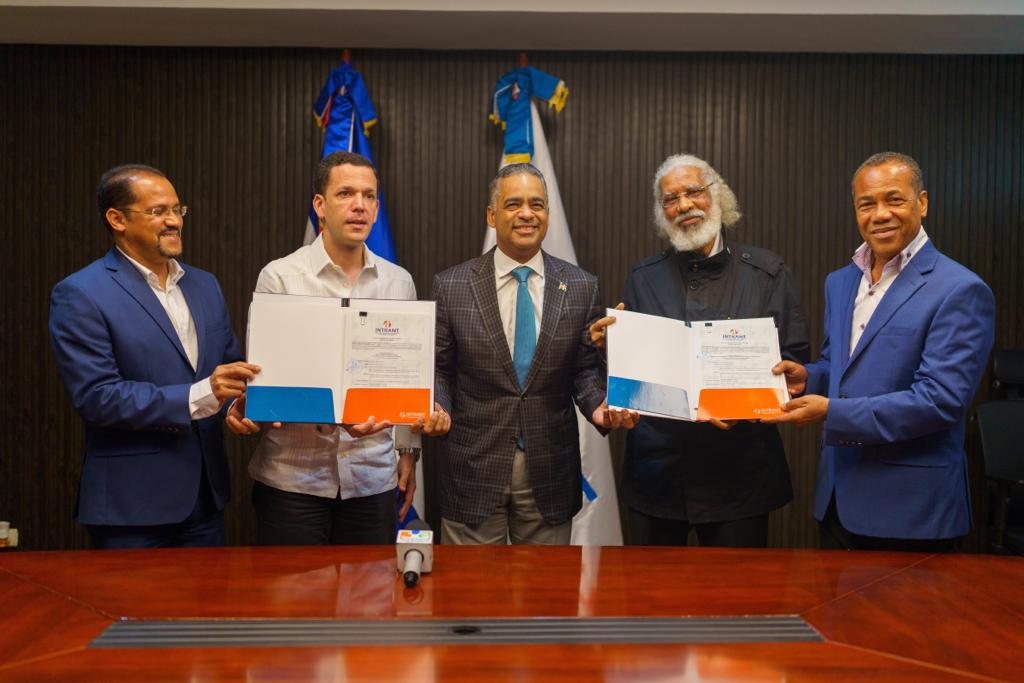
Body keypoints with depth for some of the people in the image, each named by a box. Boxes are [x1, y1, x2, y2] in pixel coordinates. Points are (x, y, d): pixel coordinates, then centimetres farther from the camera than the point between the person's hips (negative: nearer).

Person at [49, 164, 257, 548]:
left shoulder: (204, 285, 10)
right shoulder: (80, 296, -10)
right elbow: (96, 397, -17)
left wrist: (240, 398, -7)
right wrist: (199, 397, -24)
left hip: (206, 492, 6)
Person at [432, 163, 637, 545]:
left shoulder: (581, 287, 2)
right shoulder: (451, 286, -1)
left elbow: (586, 368, 4)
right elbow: (439, 368, 3)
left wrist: (599, 407, -15)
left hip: (551, 475, 2)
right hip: (474, 470, -1)